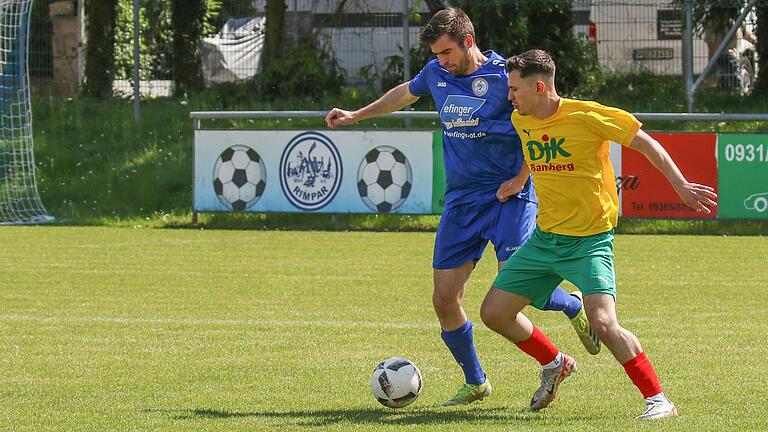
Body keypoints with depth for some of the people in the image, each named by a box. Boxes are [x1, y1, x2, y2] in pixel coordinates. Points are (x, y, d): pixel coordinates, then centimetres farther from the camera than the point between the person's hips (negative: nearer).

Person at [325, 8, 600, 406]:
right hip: (460, 201, 6)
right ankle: (475, 382, 18)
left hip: (508, 196, -6)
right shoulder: (436, 73, 6)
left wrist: (519, 179, -11)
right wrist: (356, 115, 34)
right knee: (445, 300, -1)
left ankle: (576, 306, 13)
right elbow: (405, 93, 29)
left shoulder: (505, 75, -12)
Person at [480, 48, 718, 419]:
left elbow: (644, 143, -9)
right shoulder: (521, 121, 2)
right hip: (544, 238, 7)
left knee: (603, 323, -25)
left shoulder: (586, 116, -18)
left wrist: (681, 186, -11)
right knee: (494, 312, 5)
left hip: (589, 239, -7)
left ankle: (658, 400, -12)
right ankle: (554, 364, 30)